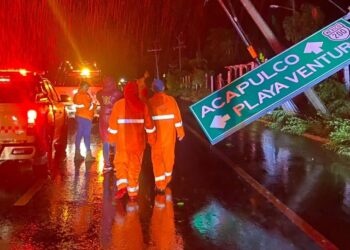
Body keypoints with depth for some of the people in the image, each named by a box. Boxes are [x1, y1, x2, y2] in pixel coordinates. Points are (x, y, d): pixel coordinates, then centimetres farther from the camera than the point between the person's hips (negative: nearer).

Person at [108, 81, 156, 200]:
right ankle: (132, 193, 16)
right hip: (138, 141, 1)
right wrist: (151, 137, 14)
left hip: (122, 140, -1)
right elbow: (149, 123, 3)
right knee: (135, 166, 10)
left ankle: (122, 186, -1)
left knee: (120, 162, 16)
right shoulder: (142, 105, -2)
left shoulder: (118, 104, -6)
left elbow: (113, 123, -2)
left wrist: (112, 137, 10)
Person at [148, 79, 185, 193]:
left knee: (157, 158, 5)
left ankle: (160, 185, 0)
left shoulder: (150, 102, -8)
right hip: (169, 134, 2)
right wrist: (180, 132, 7)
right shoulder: (171, 100, -4)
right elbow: (177, 117, -2)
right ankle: (167, 179, 35)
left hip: (156, 134, -2)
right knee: (169, 155, 18)